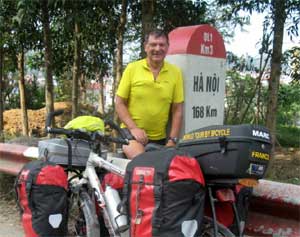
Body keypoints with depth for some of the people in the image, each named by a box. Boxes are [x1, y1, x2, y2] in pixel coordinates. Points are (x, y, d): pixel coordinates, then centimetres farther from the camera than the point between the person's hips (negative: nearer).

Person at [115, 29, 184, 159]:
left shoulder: (175, 72, 4)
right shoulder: (132, 68, 0)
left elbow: (177, 110, 4)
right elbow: (119, 103, 1)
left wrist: (172, 140, -4)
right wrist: (133, 128, -11)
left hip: (160, 138, 3)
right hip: (132, 133, -3)